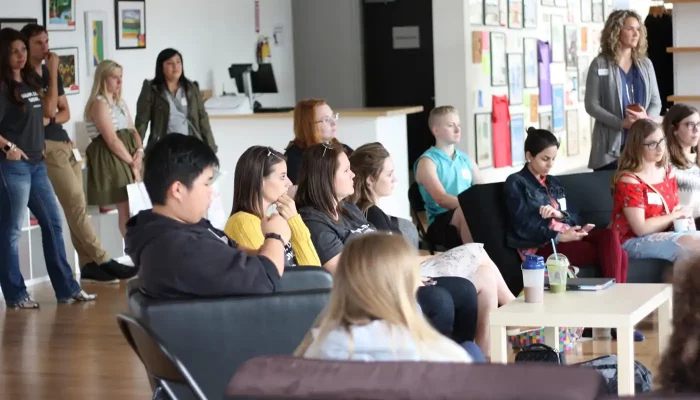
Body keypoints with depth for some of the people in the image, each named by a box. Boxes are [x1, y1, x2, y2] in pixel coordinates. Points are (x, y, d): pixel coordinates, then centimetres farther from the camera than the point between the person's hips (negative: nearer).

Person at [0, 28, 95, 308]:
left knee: (53, 223, 11)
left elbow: (48, 111, 22)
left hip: (36, 164, 9)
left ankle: (67, 288, 18)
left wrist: (53, 74, 18)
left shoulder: (30, 82, 11)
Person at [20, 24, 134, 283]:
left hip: (65, 143, 8)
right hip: (47, 146, -8)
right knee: (76, 206, -11)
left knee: (76, 207, 5)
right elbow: (48, 109, -17)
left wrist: (52, 120, -5)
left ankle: (88, 265, 7)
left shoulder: (51, 74, 15)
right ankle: (104, 261, -10)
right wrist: (53, 72, -15)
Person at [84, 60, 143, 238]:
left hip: (128, 157, 9)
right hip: (110, 159, -9)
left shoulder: (120, 103, 18)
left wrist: (139, 151, -6)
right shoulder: (99, 104, -11)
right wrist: (132, 163, -14)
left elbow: (132, 131, 15)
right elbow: (111, 140, -17)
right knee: (126, 209, -9)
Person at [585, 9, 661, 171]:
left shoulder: (645, 64, 11)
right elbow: (591, 105, -5)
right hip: (611, 145, -3)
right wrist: (621, 123, -18)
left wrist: (647, 119, -12)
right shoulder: (600, 64, -1)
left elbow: (656, 101, 12)